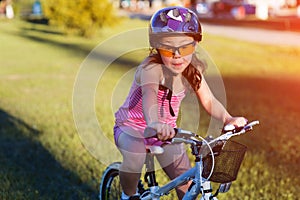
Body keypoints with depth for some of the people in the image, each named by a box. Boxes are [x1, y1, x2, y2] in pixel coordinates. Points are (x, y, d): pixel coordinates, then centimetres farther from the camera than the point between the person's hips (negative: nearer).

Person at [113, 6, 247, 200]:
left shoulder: (193, 69, -9)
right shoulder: (151, 68, -29)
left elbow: (208, 100, -16)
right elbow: (149, 94, -49)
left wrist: (228, 119, -37)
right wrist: (154, 123, -70)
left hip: (166, 132, 6)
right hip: (132, 128, -5)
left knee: (187, 182, -2)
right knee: (135, 158, -36)